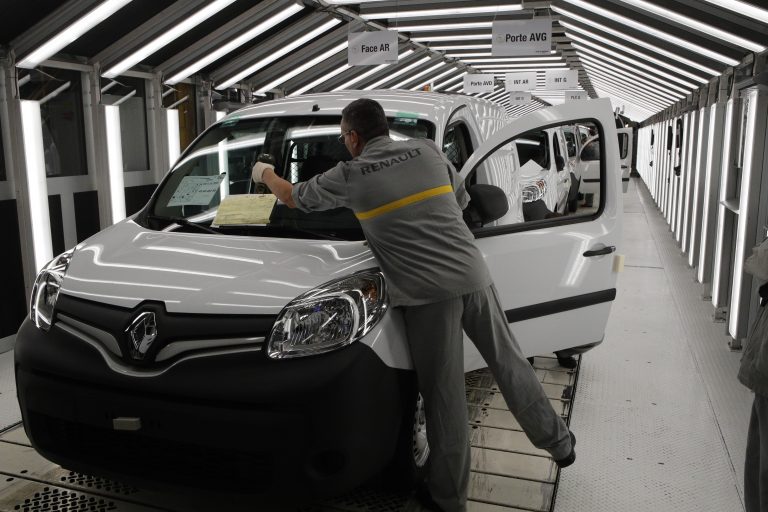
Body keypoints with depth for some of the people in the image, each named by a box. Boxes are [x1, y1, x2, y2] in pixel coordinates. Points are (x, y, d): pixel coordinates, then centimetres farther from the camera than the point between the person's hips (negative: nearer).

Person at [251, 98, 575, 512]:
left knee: (444, 396, 4)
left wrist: (264, 173, 36)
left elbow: (292, 197, 17)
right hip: (473, 275, 5)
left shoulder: (349, 176, 1)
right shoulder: (427, 151, 11)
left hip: (428, 292, -4)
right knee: (508, 362, 19)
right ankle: (559, 442, 35)